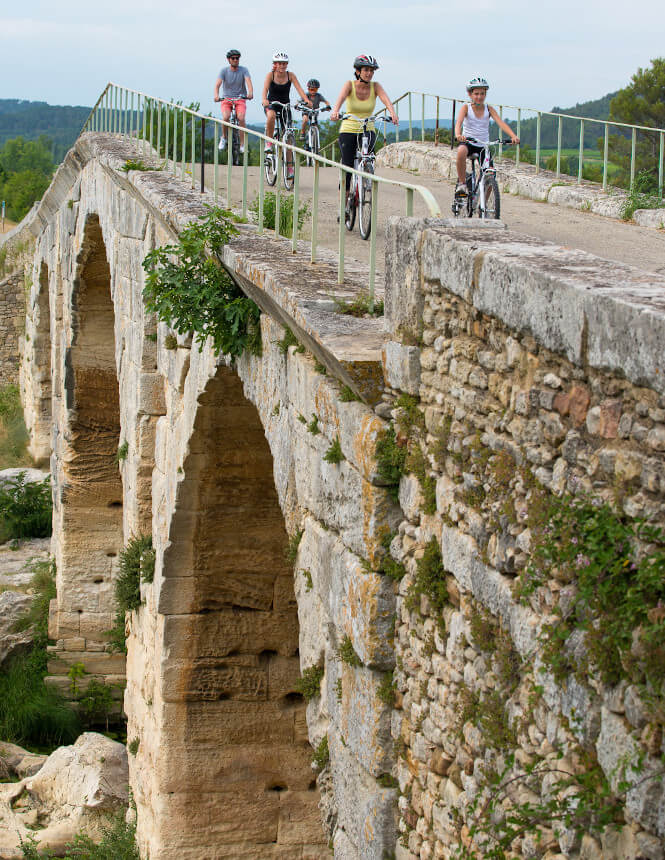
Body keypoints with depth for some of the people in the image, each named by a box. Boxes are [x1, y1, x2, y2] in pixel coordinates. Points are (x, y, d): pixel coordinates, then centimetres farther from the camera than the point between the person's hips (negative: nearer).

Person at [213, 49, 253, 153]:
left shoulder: (244, 70, -2)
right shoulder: (224, 71, -1)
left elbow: (248, 82, -18)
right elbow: (217, 84, -15)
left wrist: (250, 93, -39)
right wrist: (216, 95, -36)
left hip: (240, 99, 0)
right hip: (227, 99, 0)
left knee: (241, 118, -26)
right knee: (225, 117, -27)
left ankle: (242, 144, -18)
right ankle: (224, 137, 1)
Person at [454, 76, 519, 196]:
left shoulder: (489, 109, -2)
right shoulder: (466, 108, -7)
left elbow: (501, 123, -16)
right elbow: (459, 122, -25)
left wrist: (513, 136, -33)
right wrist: (458, 135, -48)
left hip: (484, 145, 3)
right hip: (468, 142, -3)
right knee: (461, 151, -39)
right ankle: (461, 183, -24)